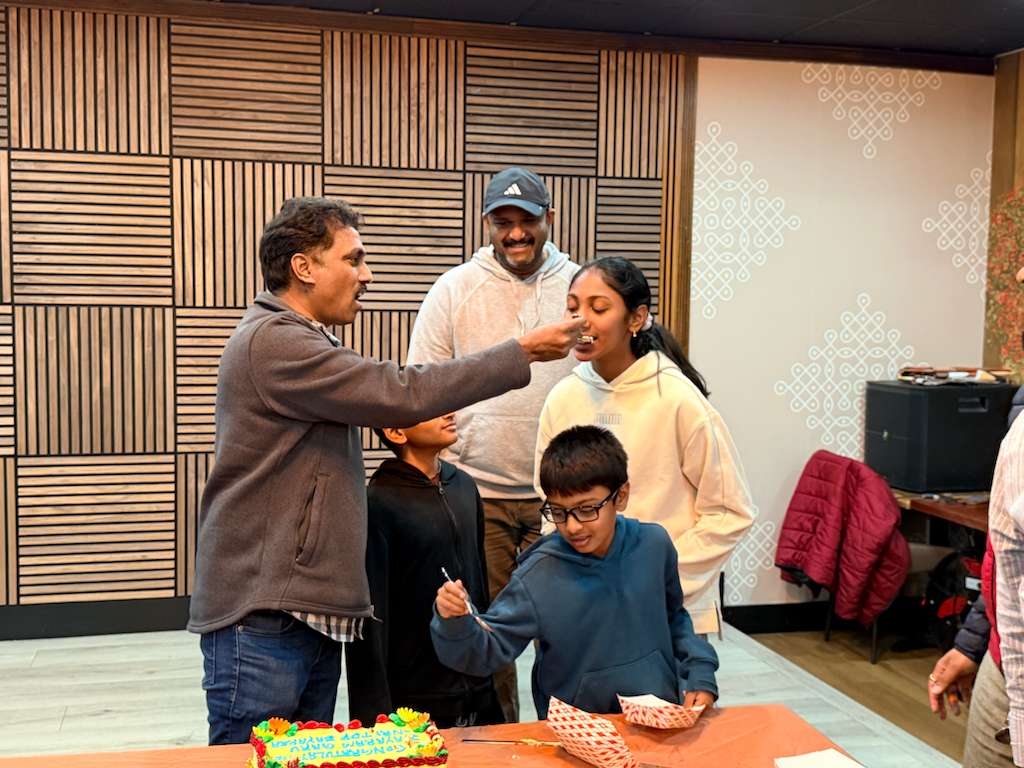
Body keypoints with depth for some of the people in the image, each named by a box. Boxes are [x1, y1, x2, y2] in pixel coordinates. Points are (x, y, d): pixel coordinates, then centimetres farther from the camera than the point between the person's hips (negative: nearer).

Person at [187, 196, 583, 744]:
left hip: (308, 610, 10)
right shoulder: (271, 342, -15)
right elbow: (402, 394, -20)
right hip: (261, 618, -10)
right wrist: (521, 353, -14)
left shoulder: (300, 342, 20)